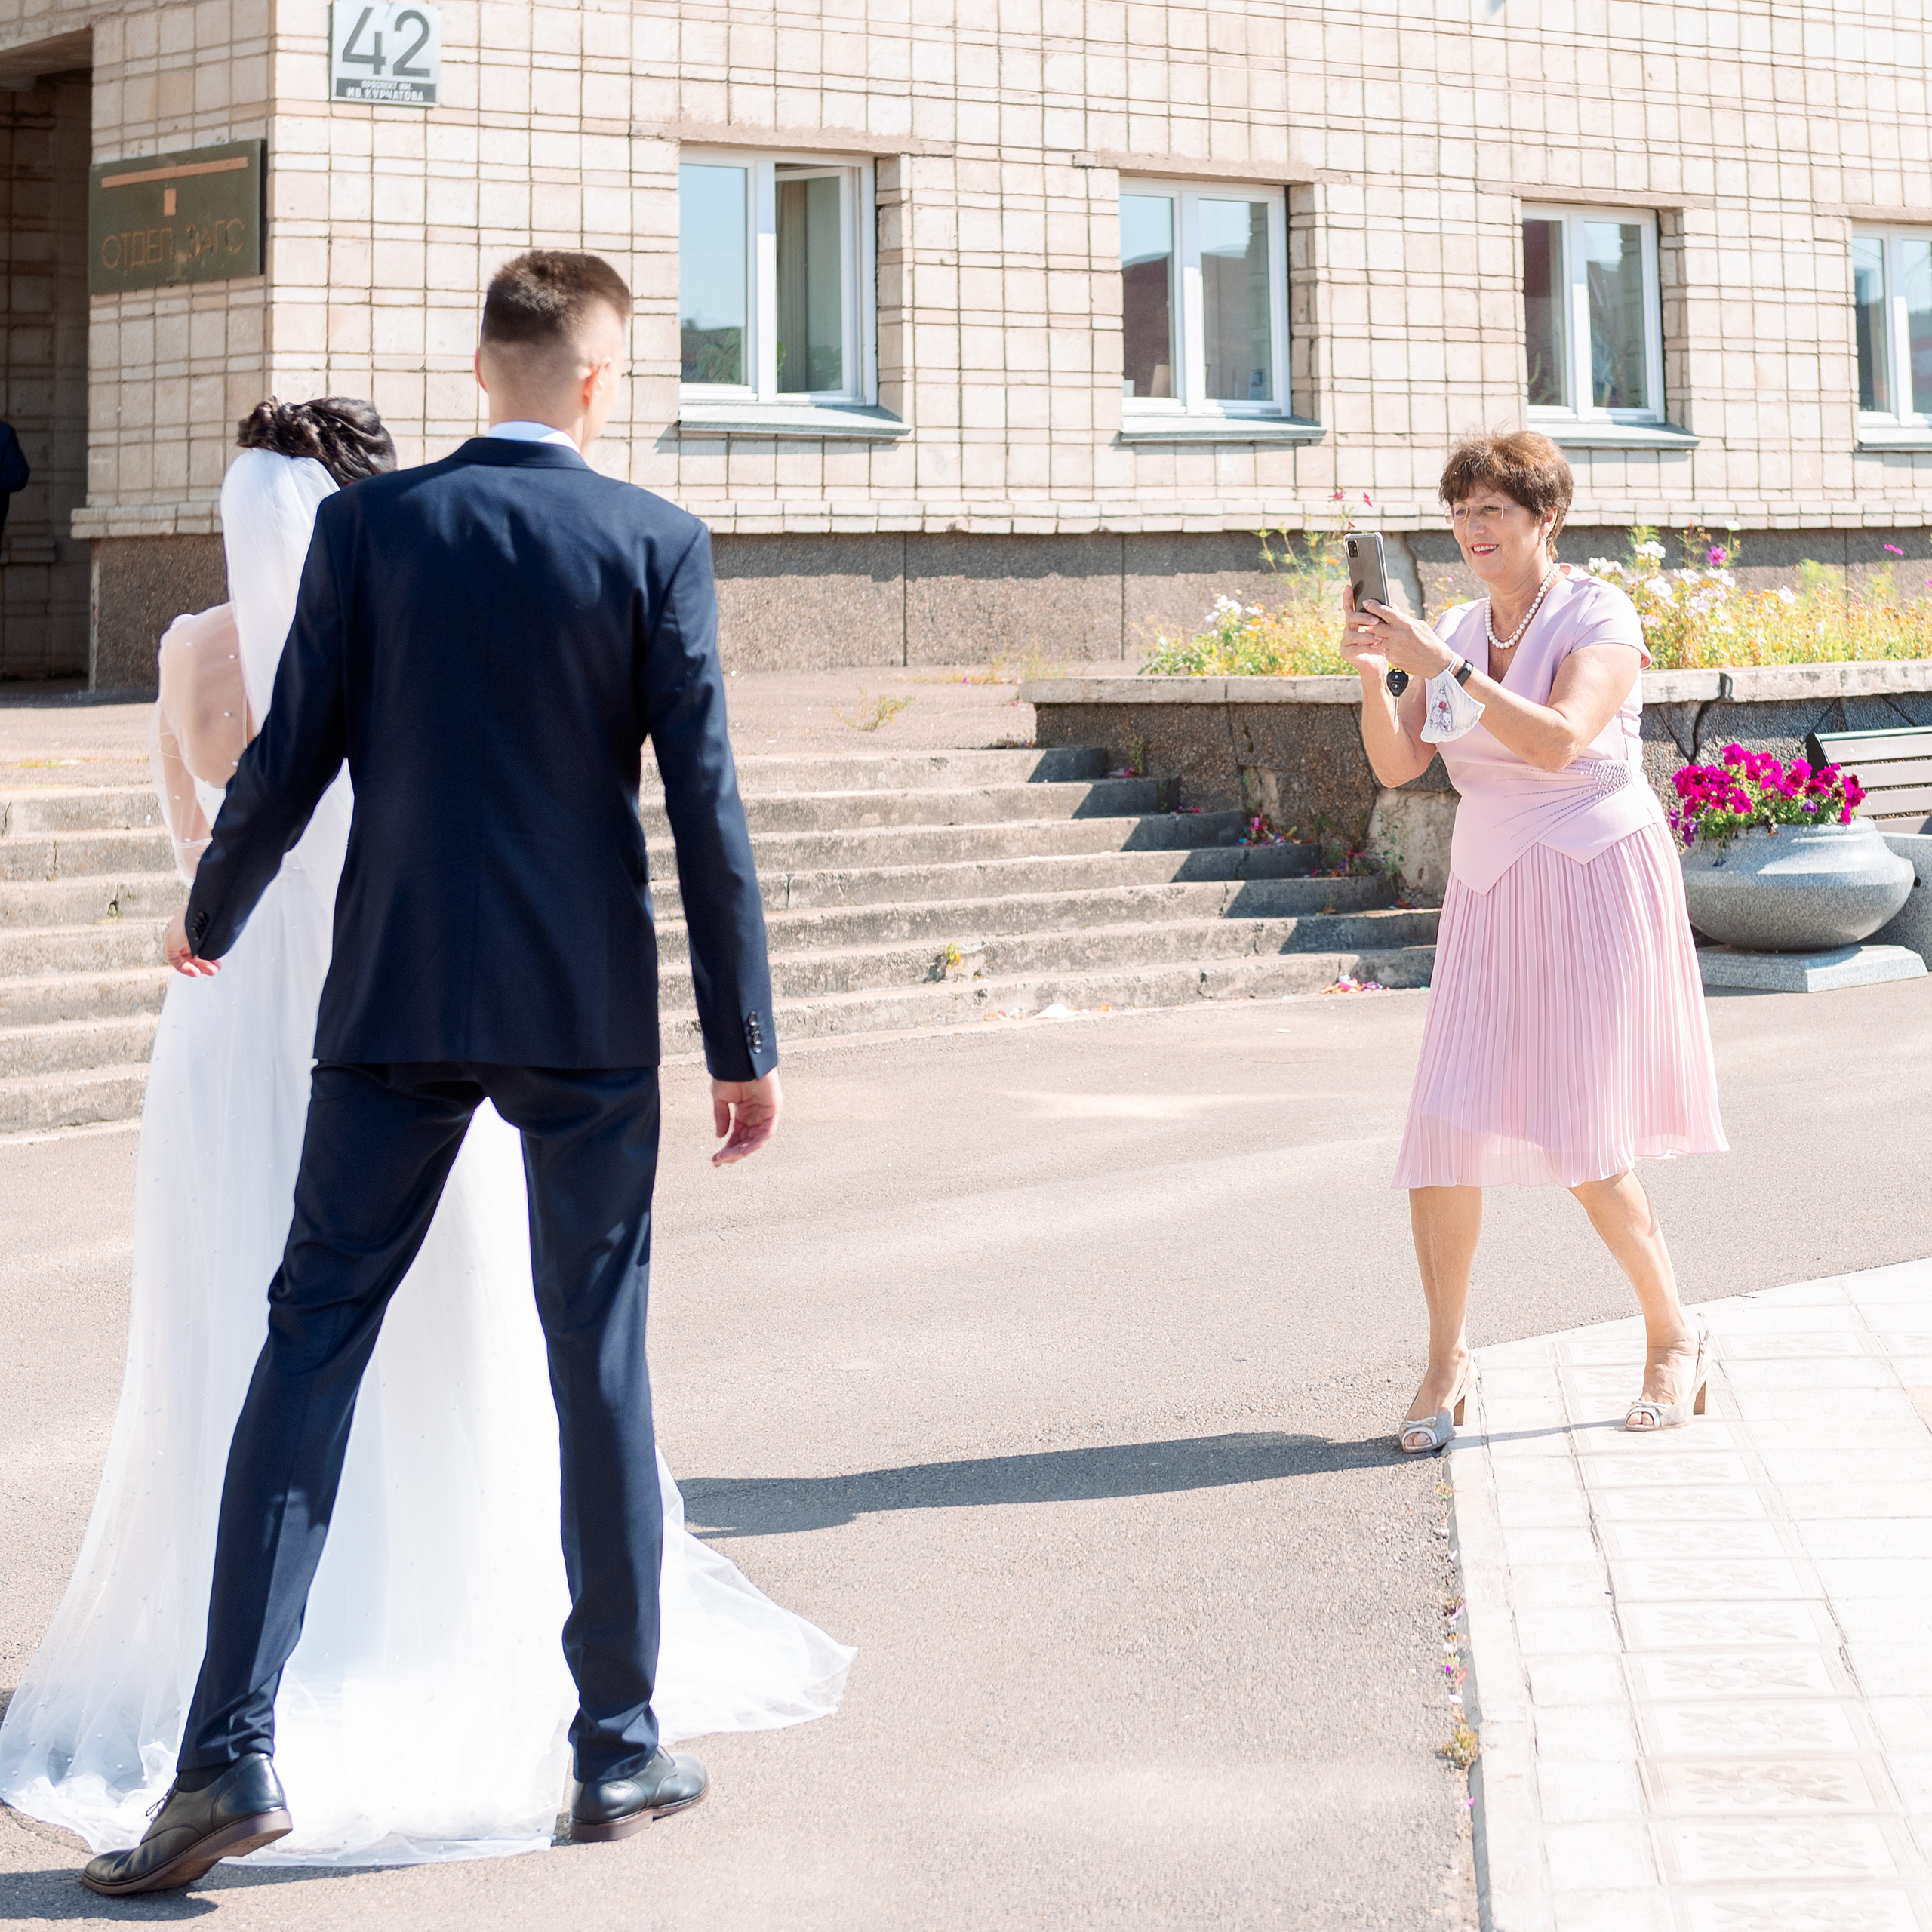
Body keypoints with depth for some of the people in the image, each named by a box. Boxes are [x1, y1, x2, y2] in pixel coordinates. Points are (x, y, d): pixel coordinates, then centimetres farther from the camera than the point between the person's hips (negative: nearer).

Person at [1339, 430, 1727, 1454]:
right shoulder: (1456, 632, 11)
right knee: (1446, 1129, -5)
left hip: (1596, 882, -5)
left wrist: (1443, 667, -27)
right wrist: (1373, 671, -14)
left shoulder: (1598, 616, -7)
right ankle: (1445, 1353, 10)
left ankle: (1672, 1335, 13)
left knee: (1583, 1140, -8)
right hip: (1490, 896, 5)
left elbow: (1557, 742, -24)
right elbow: (1396, 764, 2)